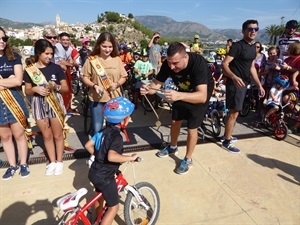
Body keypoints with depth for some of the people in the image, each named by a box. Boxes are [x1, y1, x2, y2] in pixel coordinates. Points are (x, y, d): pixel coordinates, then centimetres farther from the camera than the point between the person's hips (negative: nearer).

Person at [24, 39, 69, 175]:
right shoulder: (29, 70, -1)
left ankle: (59, 161, 25)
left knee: (58, 135, 9)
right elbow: (27, 91, 4)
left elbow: (66, 88, 0)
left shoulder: (56, 68, -3)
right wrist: (35, 89, -17)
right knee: (47, 136, 12)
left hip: (55, 103, -1)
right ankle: (52, 162, 28)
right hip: (39, 104, 1)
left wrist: (56, 86, -20)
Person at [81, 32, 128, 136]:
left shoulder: (117, 59, 2)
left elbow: (124, 76, 7)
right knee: (97, 128, 1)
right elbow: (85, 77, -1)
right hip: (97, 99, -2)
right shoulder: (91, 59, -4)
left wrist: (117, 84, -13)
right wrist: (94, 86, -18)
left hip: (114, 99, 3)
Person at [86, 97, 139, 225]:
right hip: (105, 177, -9)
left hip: (94, 173, 9)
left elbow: (88, 145, 5)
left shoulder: (104, 130, 0)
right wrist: (130, 158, -30)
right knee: (114, 207, 9)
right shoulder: (117, 136, -24)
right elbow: (111, 157, -39)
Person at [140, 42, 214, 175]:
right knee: (175, 121, 14)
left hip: (201, 93, -5)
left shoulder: (198, 63, -40)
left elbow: (202, 96, -48)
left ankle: (188, 159, 20)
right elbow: (157, 83, -19)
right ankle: (173, 147, 41)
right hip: (183, 91, 5)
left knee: (192, 128, -3)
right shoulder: (168, 64, -25)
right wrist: (148, 88, -43)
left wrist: (179, 96, -63)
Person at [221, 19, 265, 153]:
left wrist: (259, 85, 18)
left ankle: (227, 135, 32)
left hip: (244, 83, 9)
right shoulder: (237, 46, -14)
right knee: (234, 112, -5)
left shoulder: (253, 48, 13)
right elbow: (224, 64, -22)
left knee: (233, 111, 17)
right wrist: (234, 77, -39)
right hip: (235, 83, -9)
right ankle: (227, 142, 7)